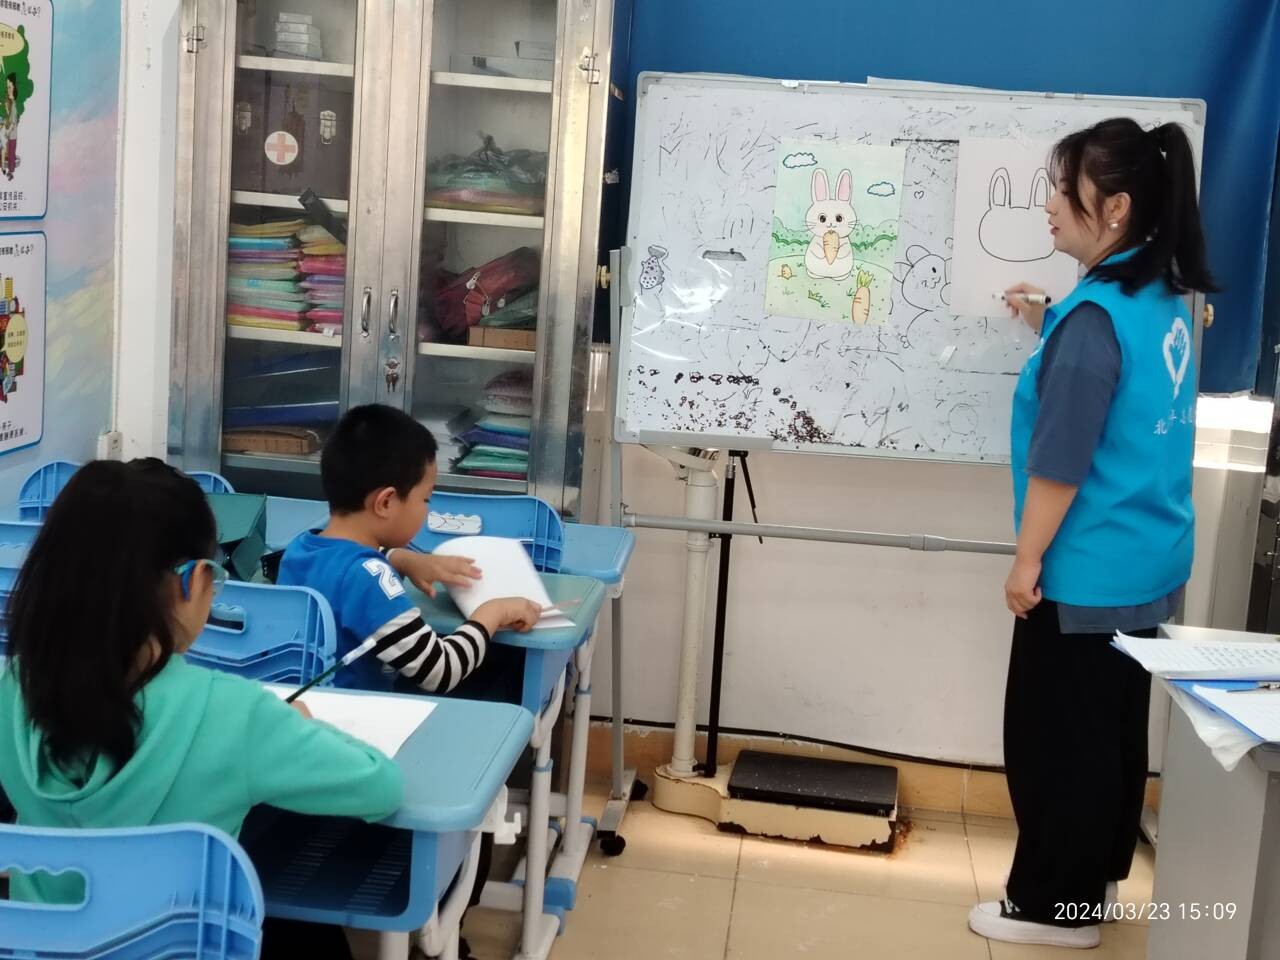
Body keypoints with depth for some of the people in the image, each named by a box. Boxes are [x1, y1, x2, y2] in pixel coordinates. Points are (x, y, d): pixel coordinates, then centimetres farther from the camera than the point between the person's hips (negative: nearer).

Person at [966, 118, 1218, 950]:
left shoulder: (1097, 314, -22)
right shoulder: (1163, 299, 6)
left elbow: (1061, 462, -22)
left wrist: (1027, 562, -13)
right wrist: (1049, 329, 15)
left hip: (1087, 574, -9)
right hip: (1150, 568, 9)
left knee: (1053, 740, 5)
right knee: (1113, 731, 19)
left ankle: (1054, 904, 19)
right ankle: (1095, 882, 33)